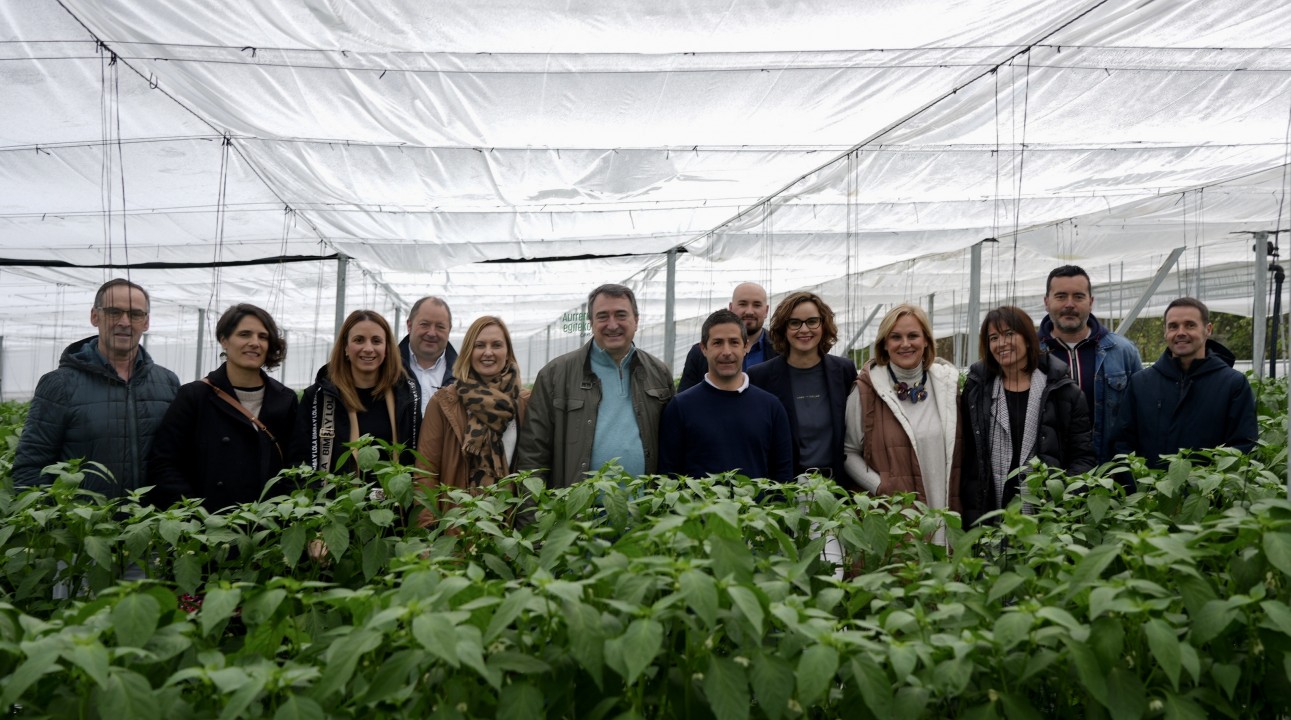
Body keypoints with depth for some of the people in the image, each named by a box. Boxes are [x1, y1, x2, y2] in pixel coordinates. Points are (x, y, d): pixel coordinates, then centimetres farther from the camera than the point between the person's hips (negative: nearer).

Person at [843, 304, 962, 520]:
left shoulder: (947, 383, 5)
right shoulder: (866, 391, -6)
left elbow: (959, 452, 12)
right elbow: (849, 453, -2)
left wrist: (957, 508, 5)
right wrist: (881, 488, -14)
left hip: (946, 509, 3)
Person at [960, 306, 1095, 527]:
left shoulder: (1063, 391, 4)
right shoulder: (976, 390, 7)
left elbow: (1084, 458, 3)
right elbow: (967, 458, 5)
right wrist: (973, 517, -2)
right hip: (989, 517, 1)